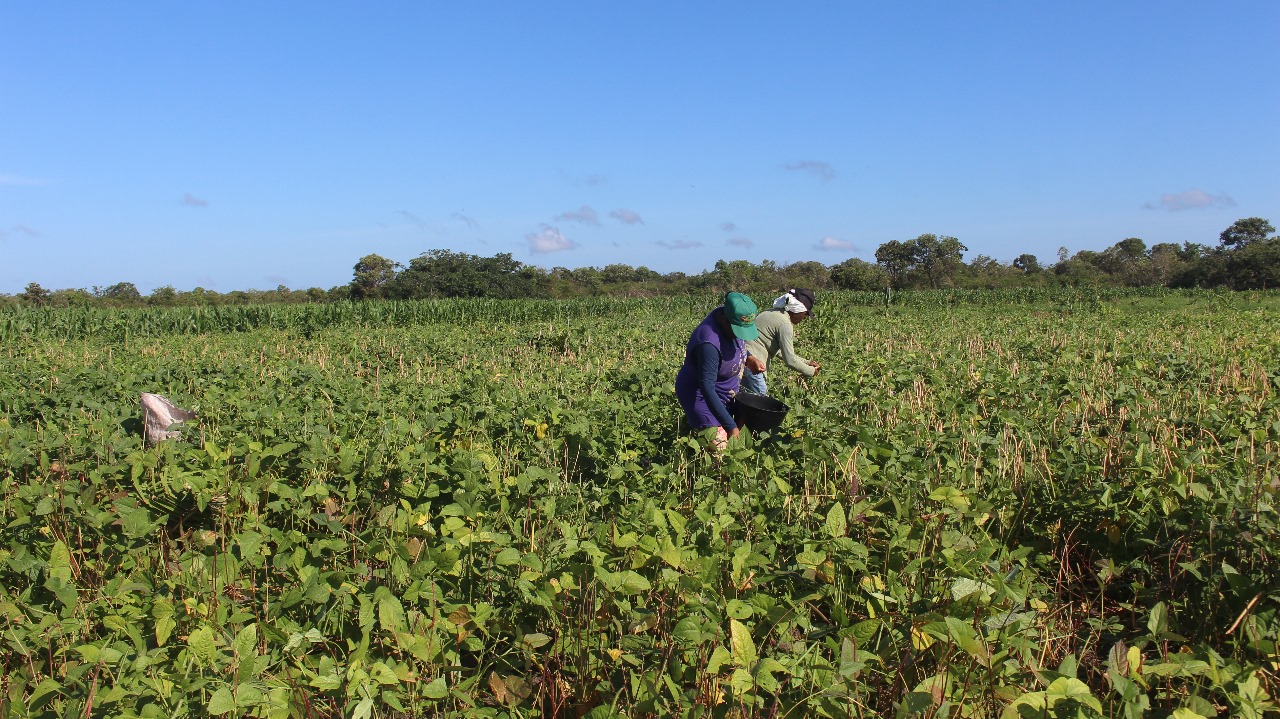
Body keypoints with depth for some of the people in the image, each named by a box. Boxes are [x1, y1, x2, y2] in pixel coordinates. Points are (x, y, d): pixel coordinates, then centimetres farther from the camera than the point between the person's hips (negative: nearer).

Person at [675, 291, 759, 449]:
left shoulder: (731, 318, -11)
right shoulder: (709, 343, -33)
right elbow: (707, 388, -33)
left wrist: (750, 358, -2)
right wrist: (730, 426, -34)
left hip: (727, 390, 8)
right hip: (700, 395, -8)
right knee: (720, 445, -15)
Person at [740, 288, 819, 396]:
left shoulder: (774, 313, 15)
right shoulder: (785, 325, -15)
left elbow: (781, 351, 22)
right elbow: (790, 360, -15)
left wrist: (806, 362, 20)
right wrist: (811, 371, 1)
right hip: (751, 363, -10)